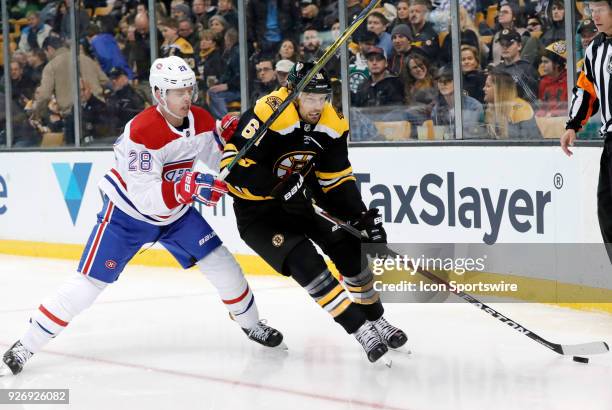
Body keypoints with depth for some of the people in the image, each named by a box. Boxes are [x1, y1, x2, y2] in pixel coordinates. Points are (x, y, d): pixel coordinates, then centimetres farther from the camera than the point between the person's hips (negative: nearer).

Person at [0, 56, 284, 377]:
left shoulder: (200, 120, -9)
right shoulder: (142, 132, -30)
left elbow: (221, 165, 4)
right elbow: (145, 197, -35)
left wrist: (227, 137, -14)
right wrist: (187, 187, -47)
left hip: (176, 211, 6)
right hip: (128, 212, -6)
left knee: (220, 262, -1)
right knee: (89, 283, -11)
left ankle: (250, 323, 24)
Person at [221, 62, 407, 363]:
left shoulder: (331, 124, -6)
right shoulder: (267, 115, -29)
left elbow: (337, 180, 2)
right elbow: (233, 164, -30)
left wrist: (363, 217, -9)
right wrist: (279, 187, -35)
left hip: (300, 200, 7)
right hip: (257, 208, -7)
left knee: (349, 248, -2)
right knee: (305, 262, -21)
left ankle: (375, 319, 16)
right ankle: (360, 329, -18)